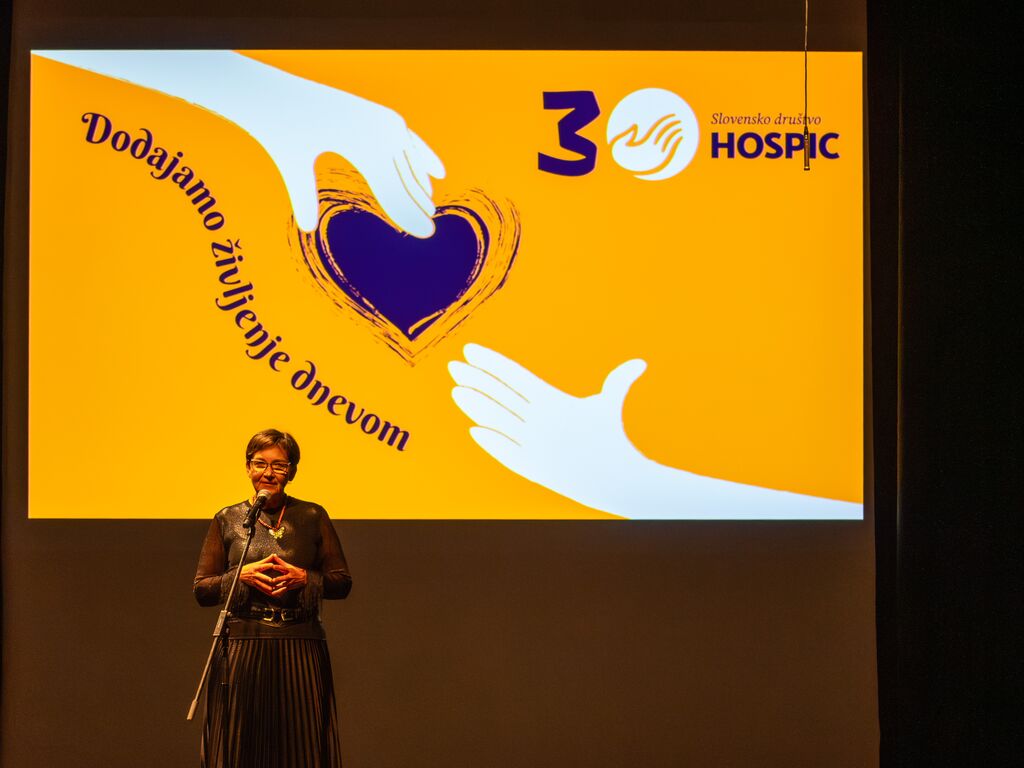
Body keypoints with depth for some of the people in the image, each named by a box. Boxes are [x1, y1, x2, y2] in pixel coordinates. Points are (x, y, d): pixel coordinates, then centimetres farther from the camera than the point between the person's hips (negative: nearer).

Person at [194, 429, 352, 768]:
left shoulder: (313, 517, 7)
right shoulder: (227, 520, 7)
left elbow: (342, 582, 7)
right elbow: (201, 589, 6)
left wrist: (304, 578, -10)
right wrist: (243, 575, -10)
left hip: (300, 650, 0)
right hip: (242, 647, 0)